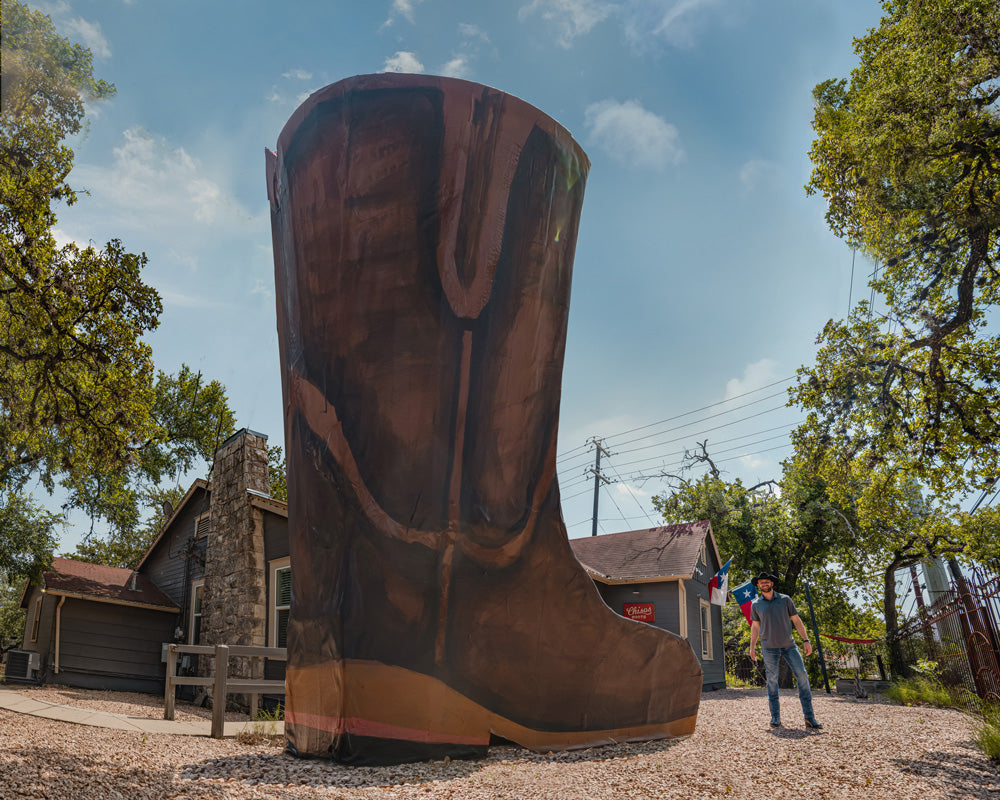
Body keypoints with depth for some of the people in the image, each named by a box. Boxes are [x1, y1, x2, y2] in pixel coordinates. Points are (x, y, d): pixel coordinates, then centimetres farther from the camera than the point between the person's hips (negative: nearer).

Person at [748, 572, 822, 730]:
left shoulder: (785, 599, 6)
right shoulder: (755, 605, 7)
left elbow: (796, 620, 7)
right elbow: (755, 627, 13)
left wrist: (806, 640, 1)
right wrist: (752, 647, 9)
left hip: (789, 645, 0)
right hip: (769, 647, 0)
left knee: (802, 676, -7)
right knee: (772, 681, 0)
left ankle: (809, 717, -4)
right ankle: (775, 717, 7)